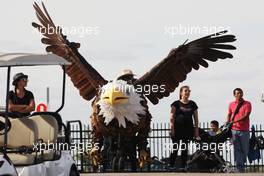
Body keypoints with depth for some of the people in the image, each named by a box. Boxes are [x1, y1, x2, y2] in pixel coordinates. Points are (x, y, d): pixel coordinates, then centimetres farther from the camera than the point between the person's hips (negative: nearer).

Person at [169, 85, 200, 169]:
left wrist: (196, 131, 6)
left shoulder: (192, 104, 10)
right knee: (175, 149, -5)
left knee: (185, 150, 6)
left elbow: (196, 119, 11)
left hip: (188, 130, 3)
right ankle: (171, 167, -2)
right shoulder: (176, 104, 1)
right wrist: (172, 129, -11)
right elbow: (172, 117, -2)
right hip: (177, 129, -3)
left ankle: (183, 167, 11)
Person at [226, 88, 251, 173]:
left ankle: (242, 164, 25)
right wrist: (227, 123, 0)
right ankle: (240, 168, -5)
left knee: (244, 149, 5)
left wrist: (234, 121, -19)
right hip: (234, 130, 1)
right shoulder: (231, 105, 11)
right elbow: (229, 115, 19)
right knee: (237, 149, -4)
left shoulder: (247, 104, 1)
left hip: (244, 130, -1)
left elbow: (246, 115, -10)